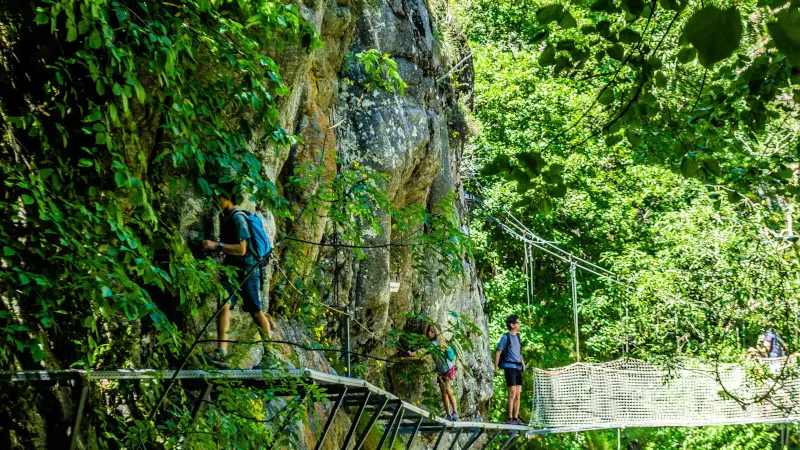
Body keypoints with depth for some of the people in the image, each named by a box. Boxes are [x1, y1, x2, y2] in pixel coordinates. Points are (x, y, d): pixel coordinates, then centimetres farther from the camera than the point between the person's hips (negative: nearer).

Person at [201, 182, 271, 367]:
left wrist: (217, 245, -24)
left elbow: (241, 249, -23)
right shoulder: (224, 217, 11)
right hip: (232, 269, 7)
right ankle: (221, 351, -21)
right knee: (224, 305, -13)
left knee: (256, 312, 5)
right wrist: (213, 247, 9)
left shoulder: (238, 218, -16)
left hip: (247, 270, -7)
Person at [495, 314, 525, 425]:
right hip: (509, 367, -7)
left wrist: (523, 363, 15)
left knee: (518, 394, 4)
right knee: (512, 393, -13)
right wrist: (495, 368, -9)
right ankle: (510, 419, -12)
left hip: (518, 368, 7)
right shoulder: (505, 337, -5)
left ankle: (516, 418, 8)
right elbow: (498, 353, -4)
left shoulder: (517, 337, 16)